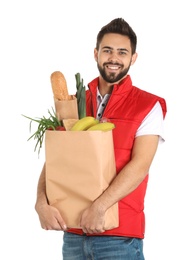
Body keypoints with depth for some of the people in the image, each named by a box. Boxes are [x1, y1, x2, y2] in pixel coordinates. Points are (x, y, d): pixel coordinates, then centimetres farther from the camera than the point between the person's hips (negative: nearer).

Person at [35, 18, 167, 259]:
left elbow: (140, 166, -12)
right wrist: (41, 202, -11)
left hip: (119, 235, -4)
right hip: (73, 233, 4)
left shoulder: (148, 106, -1)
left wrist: (99, 207, -21)